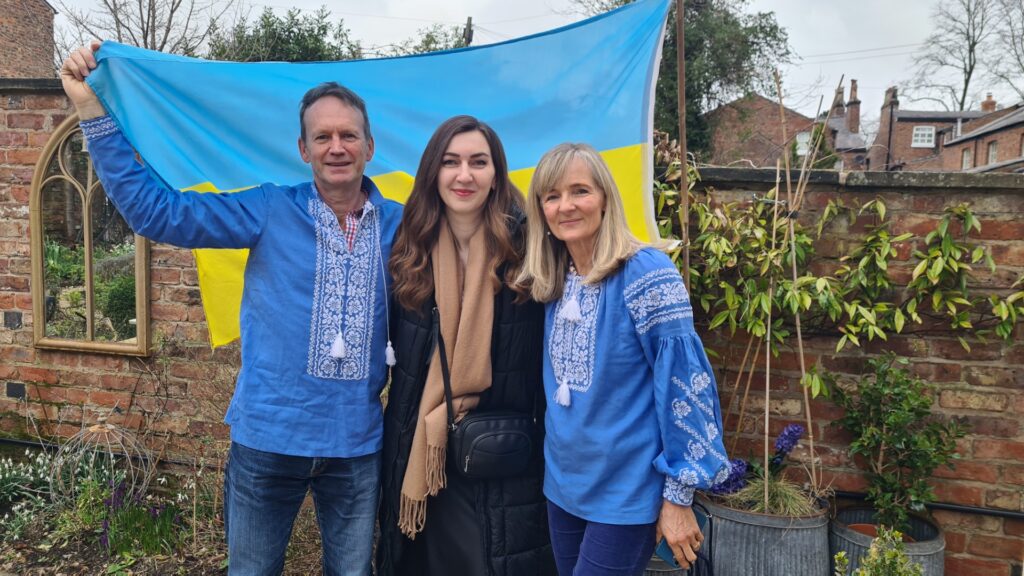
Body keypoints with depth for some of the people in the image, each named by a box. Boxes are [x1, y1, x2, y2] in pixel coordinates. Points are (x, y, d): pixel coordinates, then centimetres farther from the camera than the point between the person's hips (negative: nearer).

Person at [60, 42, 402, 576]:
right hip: (268, 438, -1)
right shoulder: (269, 211, -4)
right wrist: (91, 108, -10)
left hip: (357, 445, 1)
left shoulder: (400, 226, 0)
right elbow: (153, 208, -6)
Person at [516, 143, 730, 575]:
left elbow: (685, 388, -17)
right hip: (562, 486, 6)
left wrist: (678, 497, -16)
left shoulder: (646, 273, -17)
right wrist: (560, 472, 14)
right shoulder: (553, 283, 3)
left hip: (626, 495, -6)